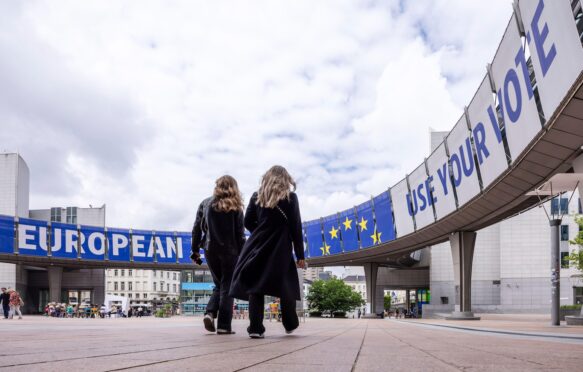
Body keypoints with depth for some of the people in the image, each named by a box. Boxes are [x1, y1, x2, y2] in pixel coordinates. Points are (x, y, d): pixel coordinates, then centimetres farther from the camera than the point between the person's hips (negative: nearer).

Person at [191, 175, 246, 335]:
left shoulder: (205, 203, 6)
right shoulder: (235, 207, -1)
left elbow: (197, 229, 4)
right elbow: (240, 234, -4)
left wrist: (195, 250, 10)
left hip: (210, 250, 3)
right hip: (229, 251, -3)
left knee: (218, 284, 17)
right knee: (227, 287, 4)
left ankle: (210, 313, -5)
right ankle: (223, 326, 0)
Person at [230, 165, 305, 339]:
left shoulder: (257, 196, 7)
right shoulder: (290, 197, 0)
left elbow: (248, 222, 6)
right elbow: (296, 227, -3)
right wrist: (300, 255, -1)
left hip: (258, 246, 2)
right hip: (280, 249, -2)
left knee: (255, 285, 1)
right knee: (287, 284, 13)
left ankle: (255, 328, -6)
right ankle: (290, 324, 23)